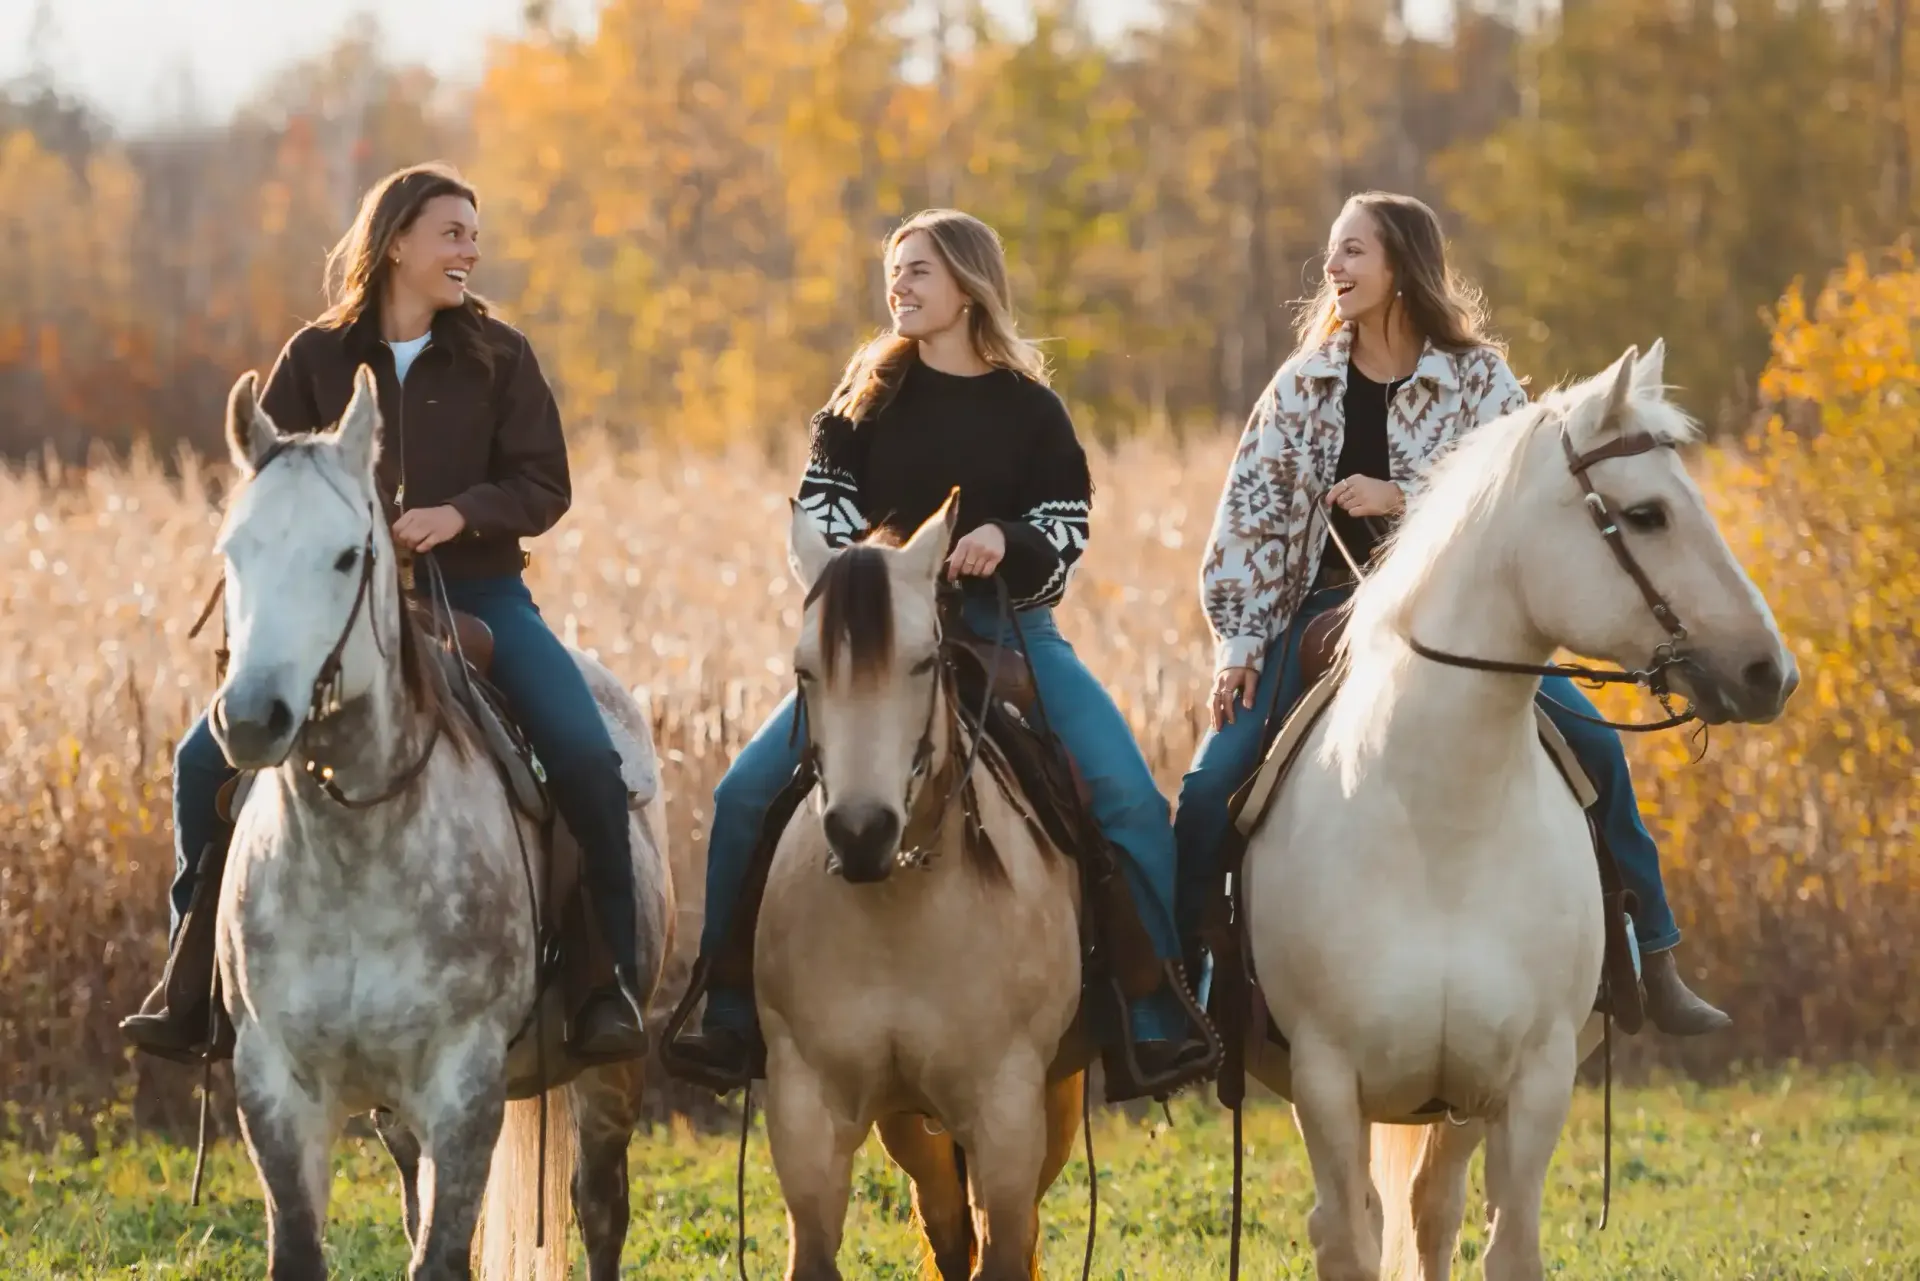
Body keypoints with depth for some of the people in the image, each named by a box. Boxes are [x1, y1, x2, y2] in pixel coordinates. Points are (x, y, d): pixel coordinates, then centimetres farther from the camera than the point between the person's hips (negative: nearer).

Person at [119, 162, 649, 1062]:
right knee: (205, 762, -13)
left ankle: (610, 984, -11)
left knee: (587, 762, -22)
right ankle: (193, 978, 1)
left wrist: (461, 513, -19)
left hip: (475, 591, -1)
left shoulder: (499, 357, 2)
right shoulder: (317, 359, 2)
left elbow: (544, 487, -2)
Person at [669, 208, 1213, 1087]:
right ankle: (730, 1018, -5)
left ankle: (1155, 1021, -15)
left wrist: (1006, 541, -18)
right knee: (745, 794, -14)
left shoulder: (1029, 409, 5)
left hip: (1005, 623, -1)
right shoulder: (870, 393, 9)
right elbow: (821, 505, 7)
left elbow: (1066, 530, 1)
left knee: (1132, 801, -20)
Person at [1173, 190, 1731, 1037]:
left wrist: (1402, 498, -23)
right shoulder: (1303, 383, 3)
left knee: (1592, 745, -15)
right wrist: (1238, 641, -5)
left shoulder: (1478, 379, -4)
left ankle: (1655, 968, -6)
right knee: (1209, 787, -13)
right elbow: (1250, 517, 2)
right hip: (1328, 612, 2)